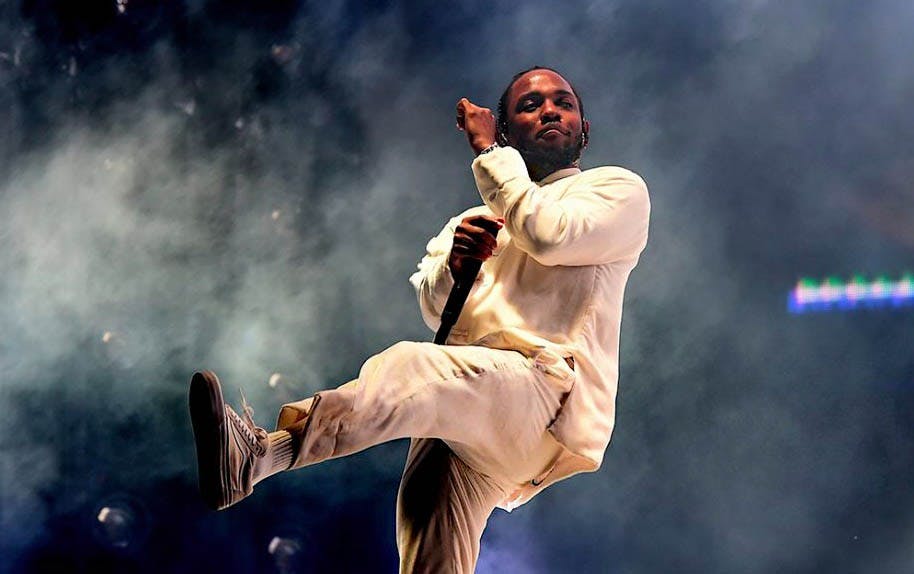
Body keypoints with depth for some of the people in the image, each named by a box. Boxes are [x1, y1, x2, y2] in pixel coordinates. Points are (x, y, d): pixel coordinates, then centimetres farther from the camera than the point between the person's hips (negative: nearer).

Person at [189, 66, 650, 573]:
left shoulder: (620, 189, 15)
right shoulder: (477, 220, 34)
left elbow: (549, 235, -7)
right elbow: (436, 309, 18)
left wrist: (489, 152, 5)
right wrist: (453, 261, -4)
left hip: (548, 384, -6)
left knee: (411, 369, -34)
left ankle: (259, 453, -52)